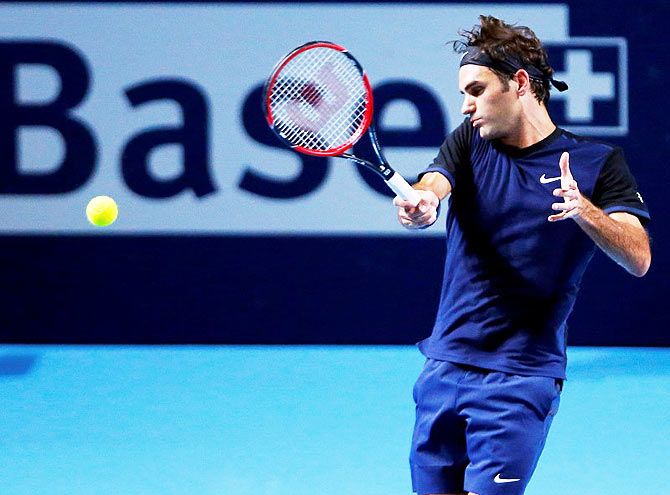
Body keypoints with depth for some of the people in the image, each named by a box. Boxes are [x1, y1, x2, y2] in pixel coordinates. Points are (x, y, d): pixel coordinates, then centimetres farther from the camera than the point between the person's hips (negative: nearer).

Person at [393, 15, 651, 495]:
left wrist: (583, 209, -30)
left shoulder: (597, 163, -2)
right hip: (445, 366, 4)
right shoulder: (469, 142, 7)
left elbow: (639, 258, -12)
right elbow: (432, 186, -13)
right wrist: (420, 203, -37)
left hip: (520, 378, -4)